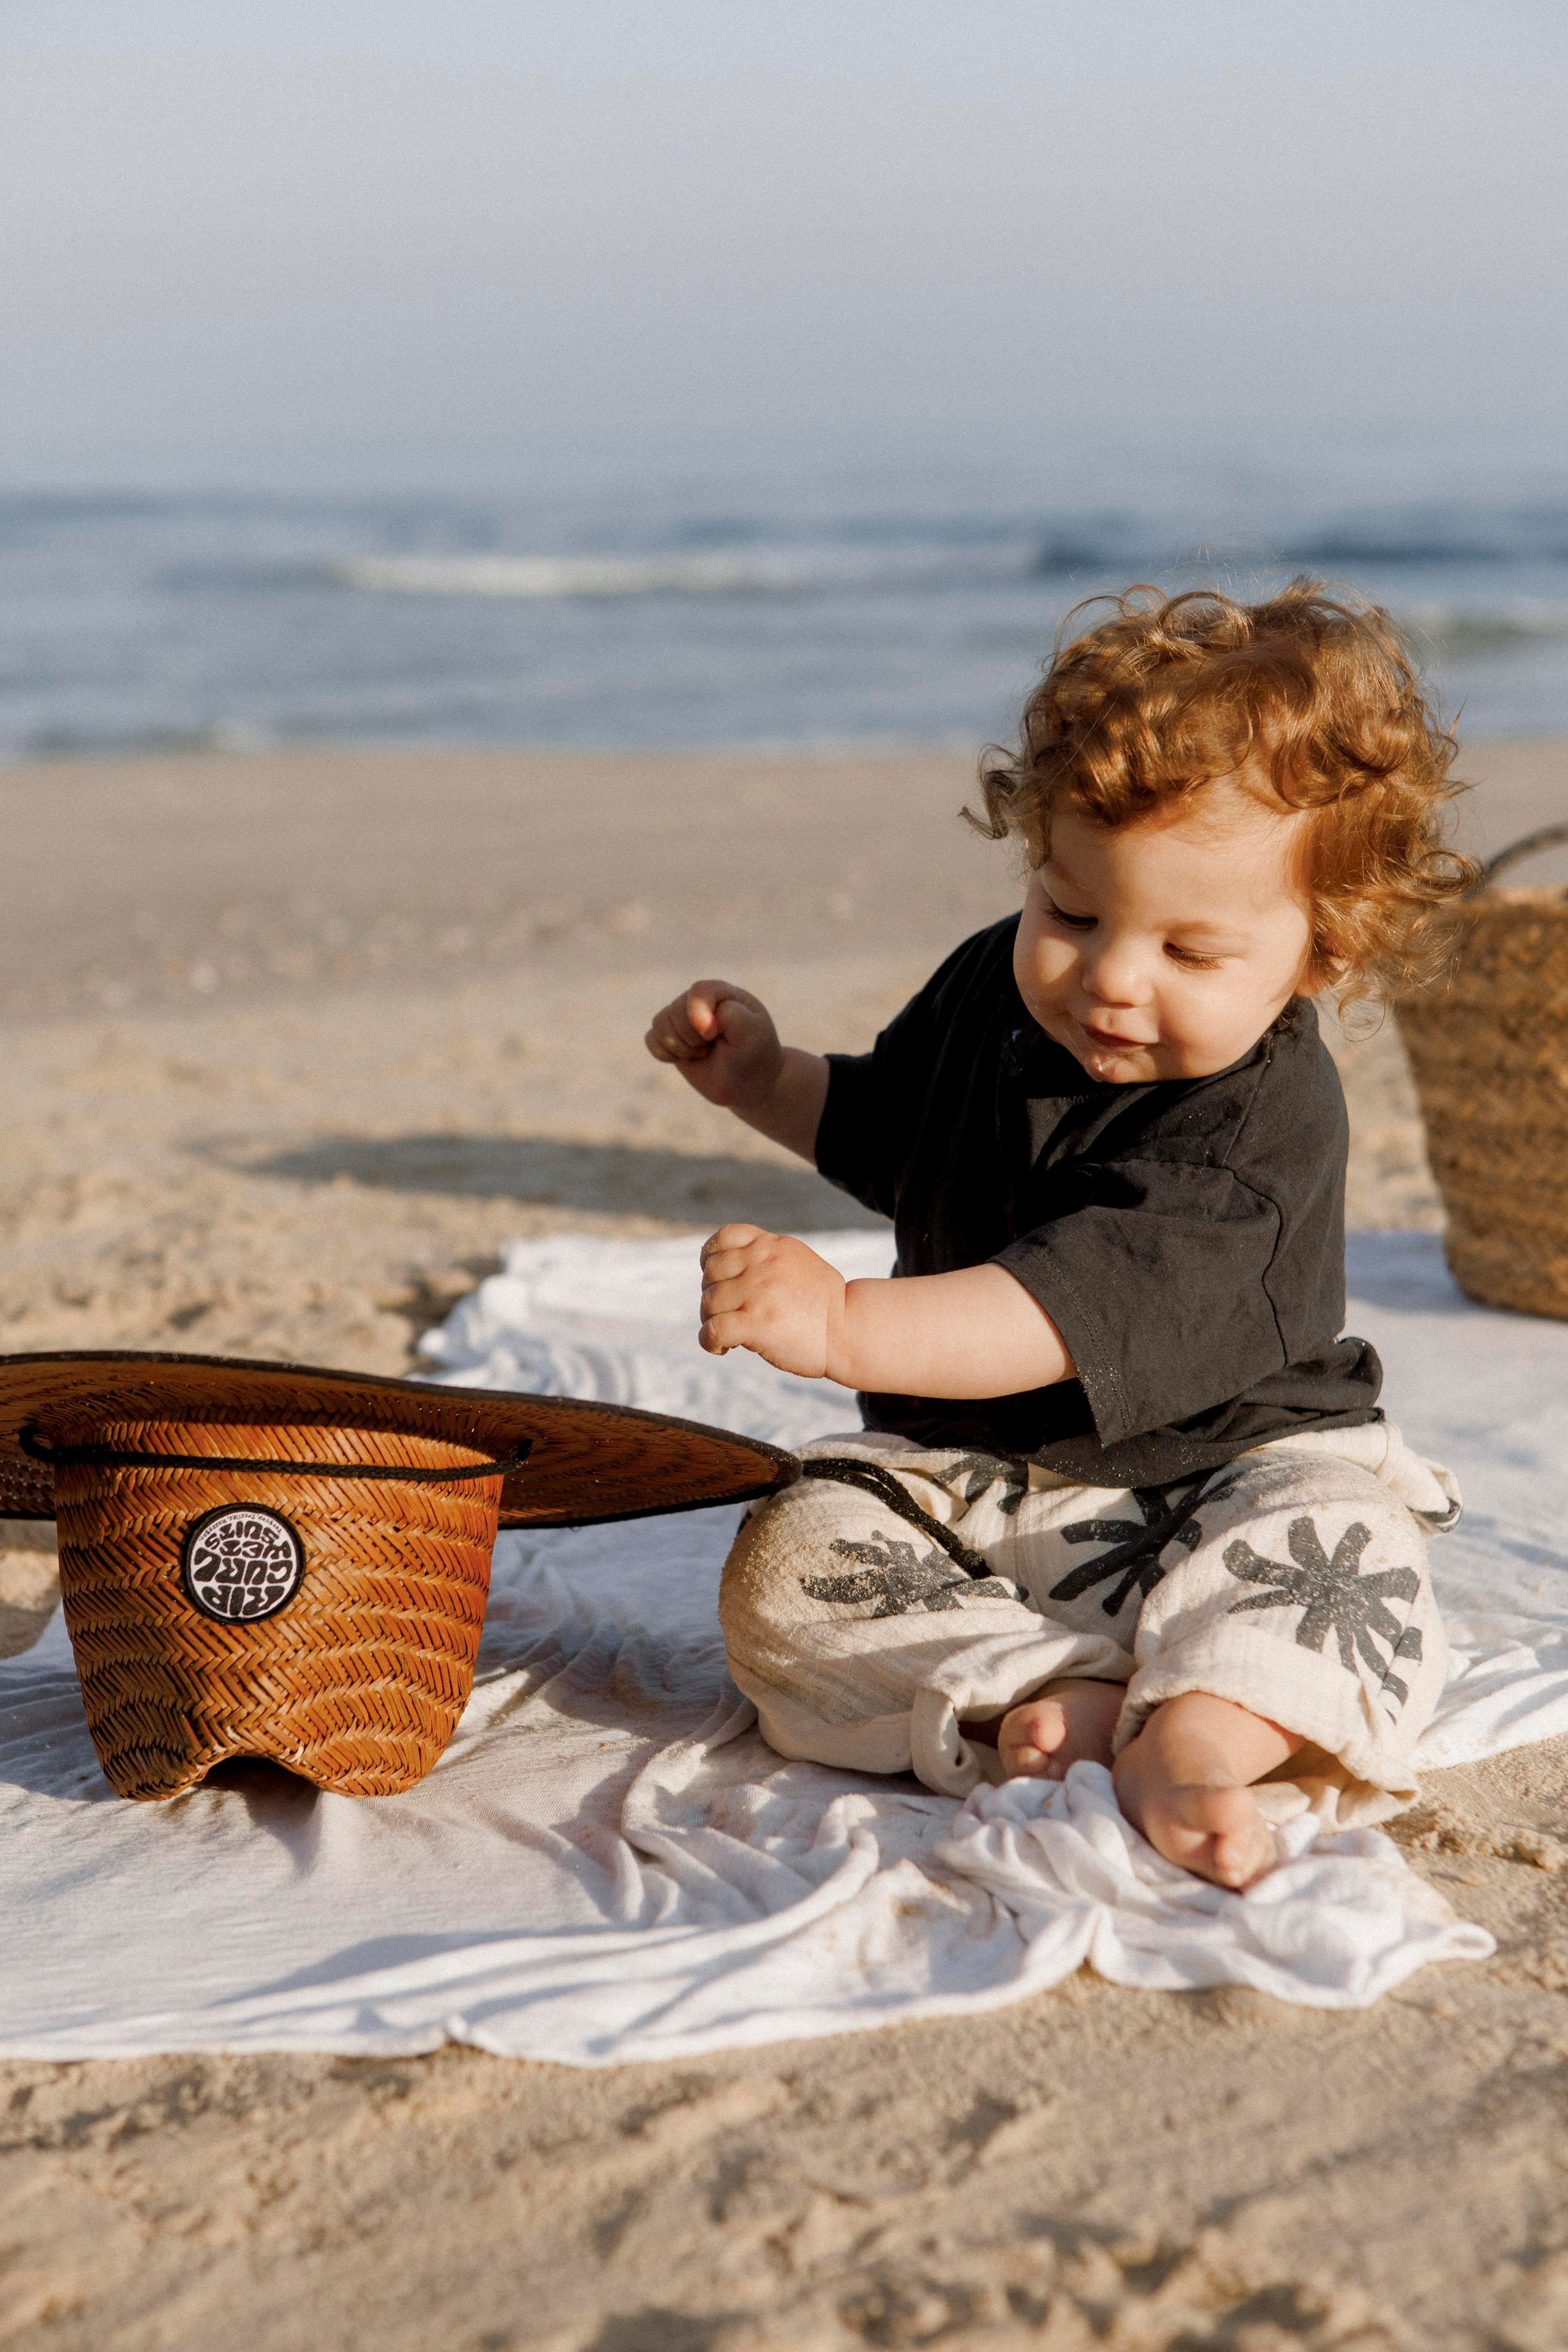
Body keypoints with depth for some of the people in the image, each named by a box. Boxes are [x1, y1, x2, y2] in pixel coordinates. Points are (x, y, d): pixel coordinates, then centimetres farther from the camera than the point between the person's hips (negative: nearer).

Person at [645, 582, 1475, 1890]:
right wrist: (766, 1080, 6)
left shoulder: (1261, 1124, -23)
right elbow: (885, 1129, 25)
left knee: (1335, 1547, -35)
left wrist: (846, 1327, -49)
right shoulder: (998, 986, 1)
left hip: (1215, 1477, -5)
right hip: (967, 1480, 6)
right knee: (786, 1571, -20)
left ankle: (1187, 1743, -53)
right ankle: (1054, 1705, -34)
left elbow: (1075, 1306, -38)